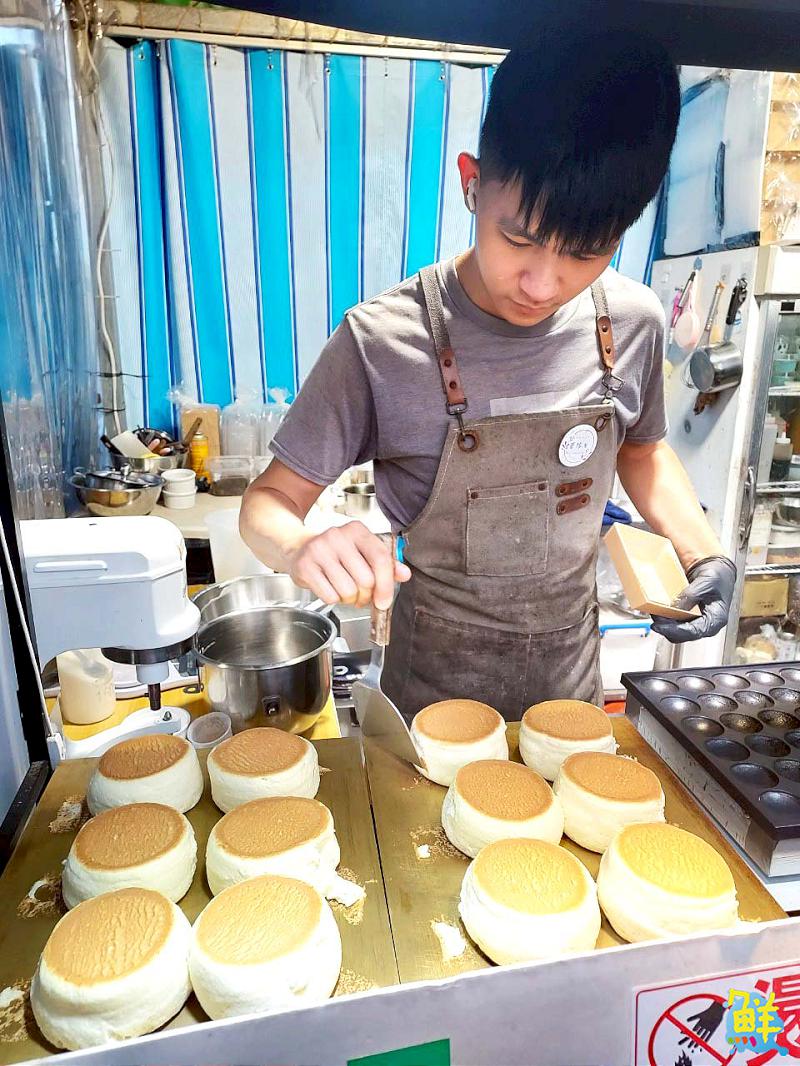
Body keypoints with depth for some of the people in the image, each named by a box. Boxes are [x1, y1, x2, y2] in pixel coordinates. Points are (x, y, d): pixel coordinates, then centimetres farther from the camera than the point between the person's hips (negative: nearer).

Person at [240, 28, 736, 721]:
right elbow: (271, 501, -16)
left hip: (574, 665, 4)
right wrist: (302, 548, -38)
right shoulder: (382, 341, -24)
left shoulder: (632, 322, -11)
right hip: (437, 682, -3)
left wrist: (705, 553, -6)